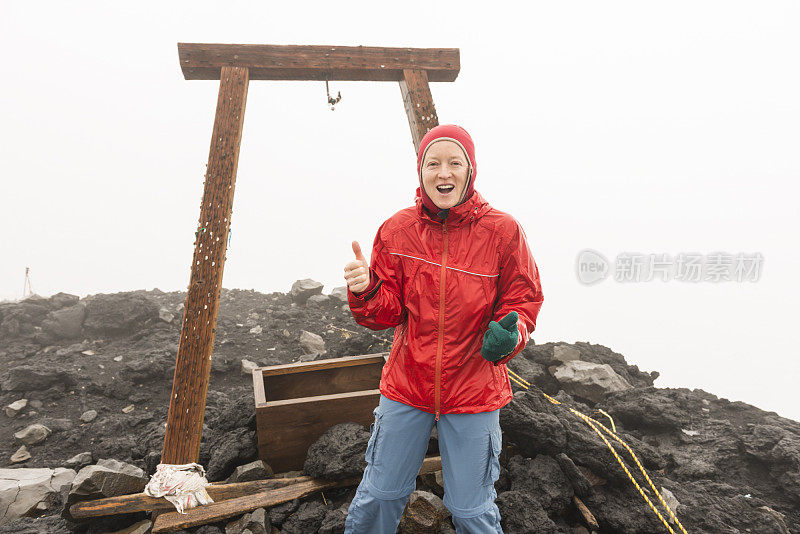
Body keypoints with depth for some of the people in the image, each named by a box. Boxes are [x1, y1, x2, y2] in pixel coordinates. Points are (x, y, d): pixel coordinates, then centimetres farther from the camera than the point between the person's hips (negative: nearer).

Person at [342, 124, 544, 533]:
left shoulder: (502, 230, -10)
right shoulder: (396, 230, -5)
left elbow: (524, 300, -2)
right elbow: (387, 312, -3)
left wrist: (510, 334, -23)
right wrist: (365, 291, -25)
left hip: (474, 390, -1)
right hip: (405, 386, 2)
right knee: (378, 497, 17)